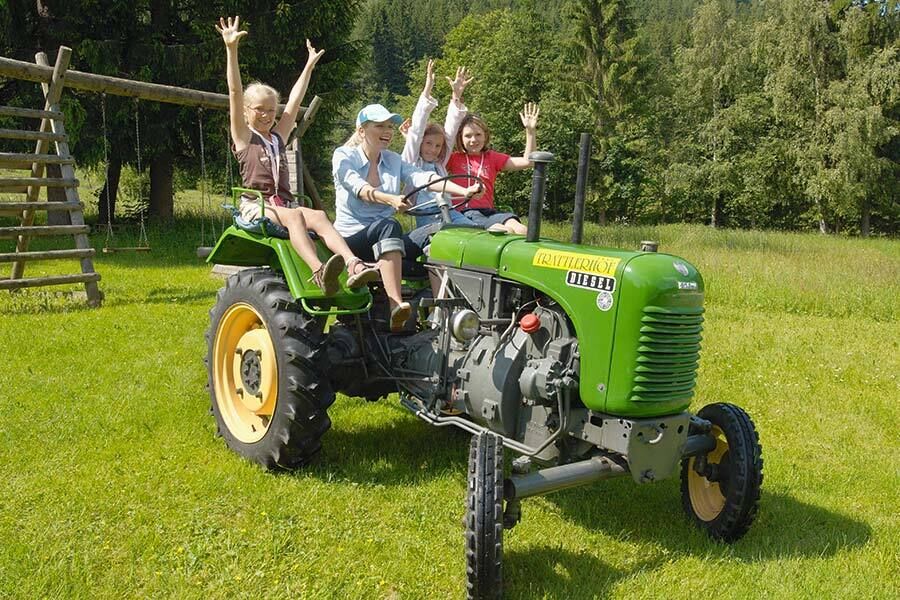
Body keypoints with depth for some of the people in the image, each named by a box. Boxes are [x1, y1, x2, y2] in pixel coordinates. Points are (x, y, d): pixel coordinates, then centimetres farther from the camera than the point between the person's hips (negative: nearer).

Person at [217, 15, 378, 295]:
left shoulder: (278, 137, 24)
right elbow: (235, 94, -1)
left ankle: (354, 266, -50)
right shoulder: (243, 137, 10)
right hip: (256, 206, -4)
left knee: (318, 216, -28)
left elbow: (294, 102, 25)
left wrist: (309, 65, 26)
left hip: (284, 203, 5)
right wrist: (231, 49, -10)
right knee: (294, 215, -36)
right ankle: (318, 271, -59)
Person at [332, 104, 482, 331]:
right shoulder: (344, 157, -1)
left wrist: (464, 191, -22)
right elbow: (358, 187, -21)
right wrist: (390, 199, -41)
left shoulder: (393, 160, 13)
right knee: (388, 226, -35)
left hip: (384, 241, 5)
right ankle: (396, 305, -47)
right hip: (351, 237, -5)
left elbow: (423, 178, -4)